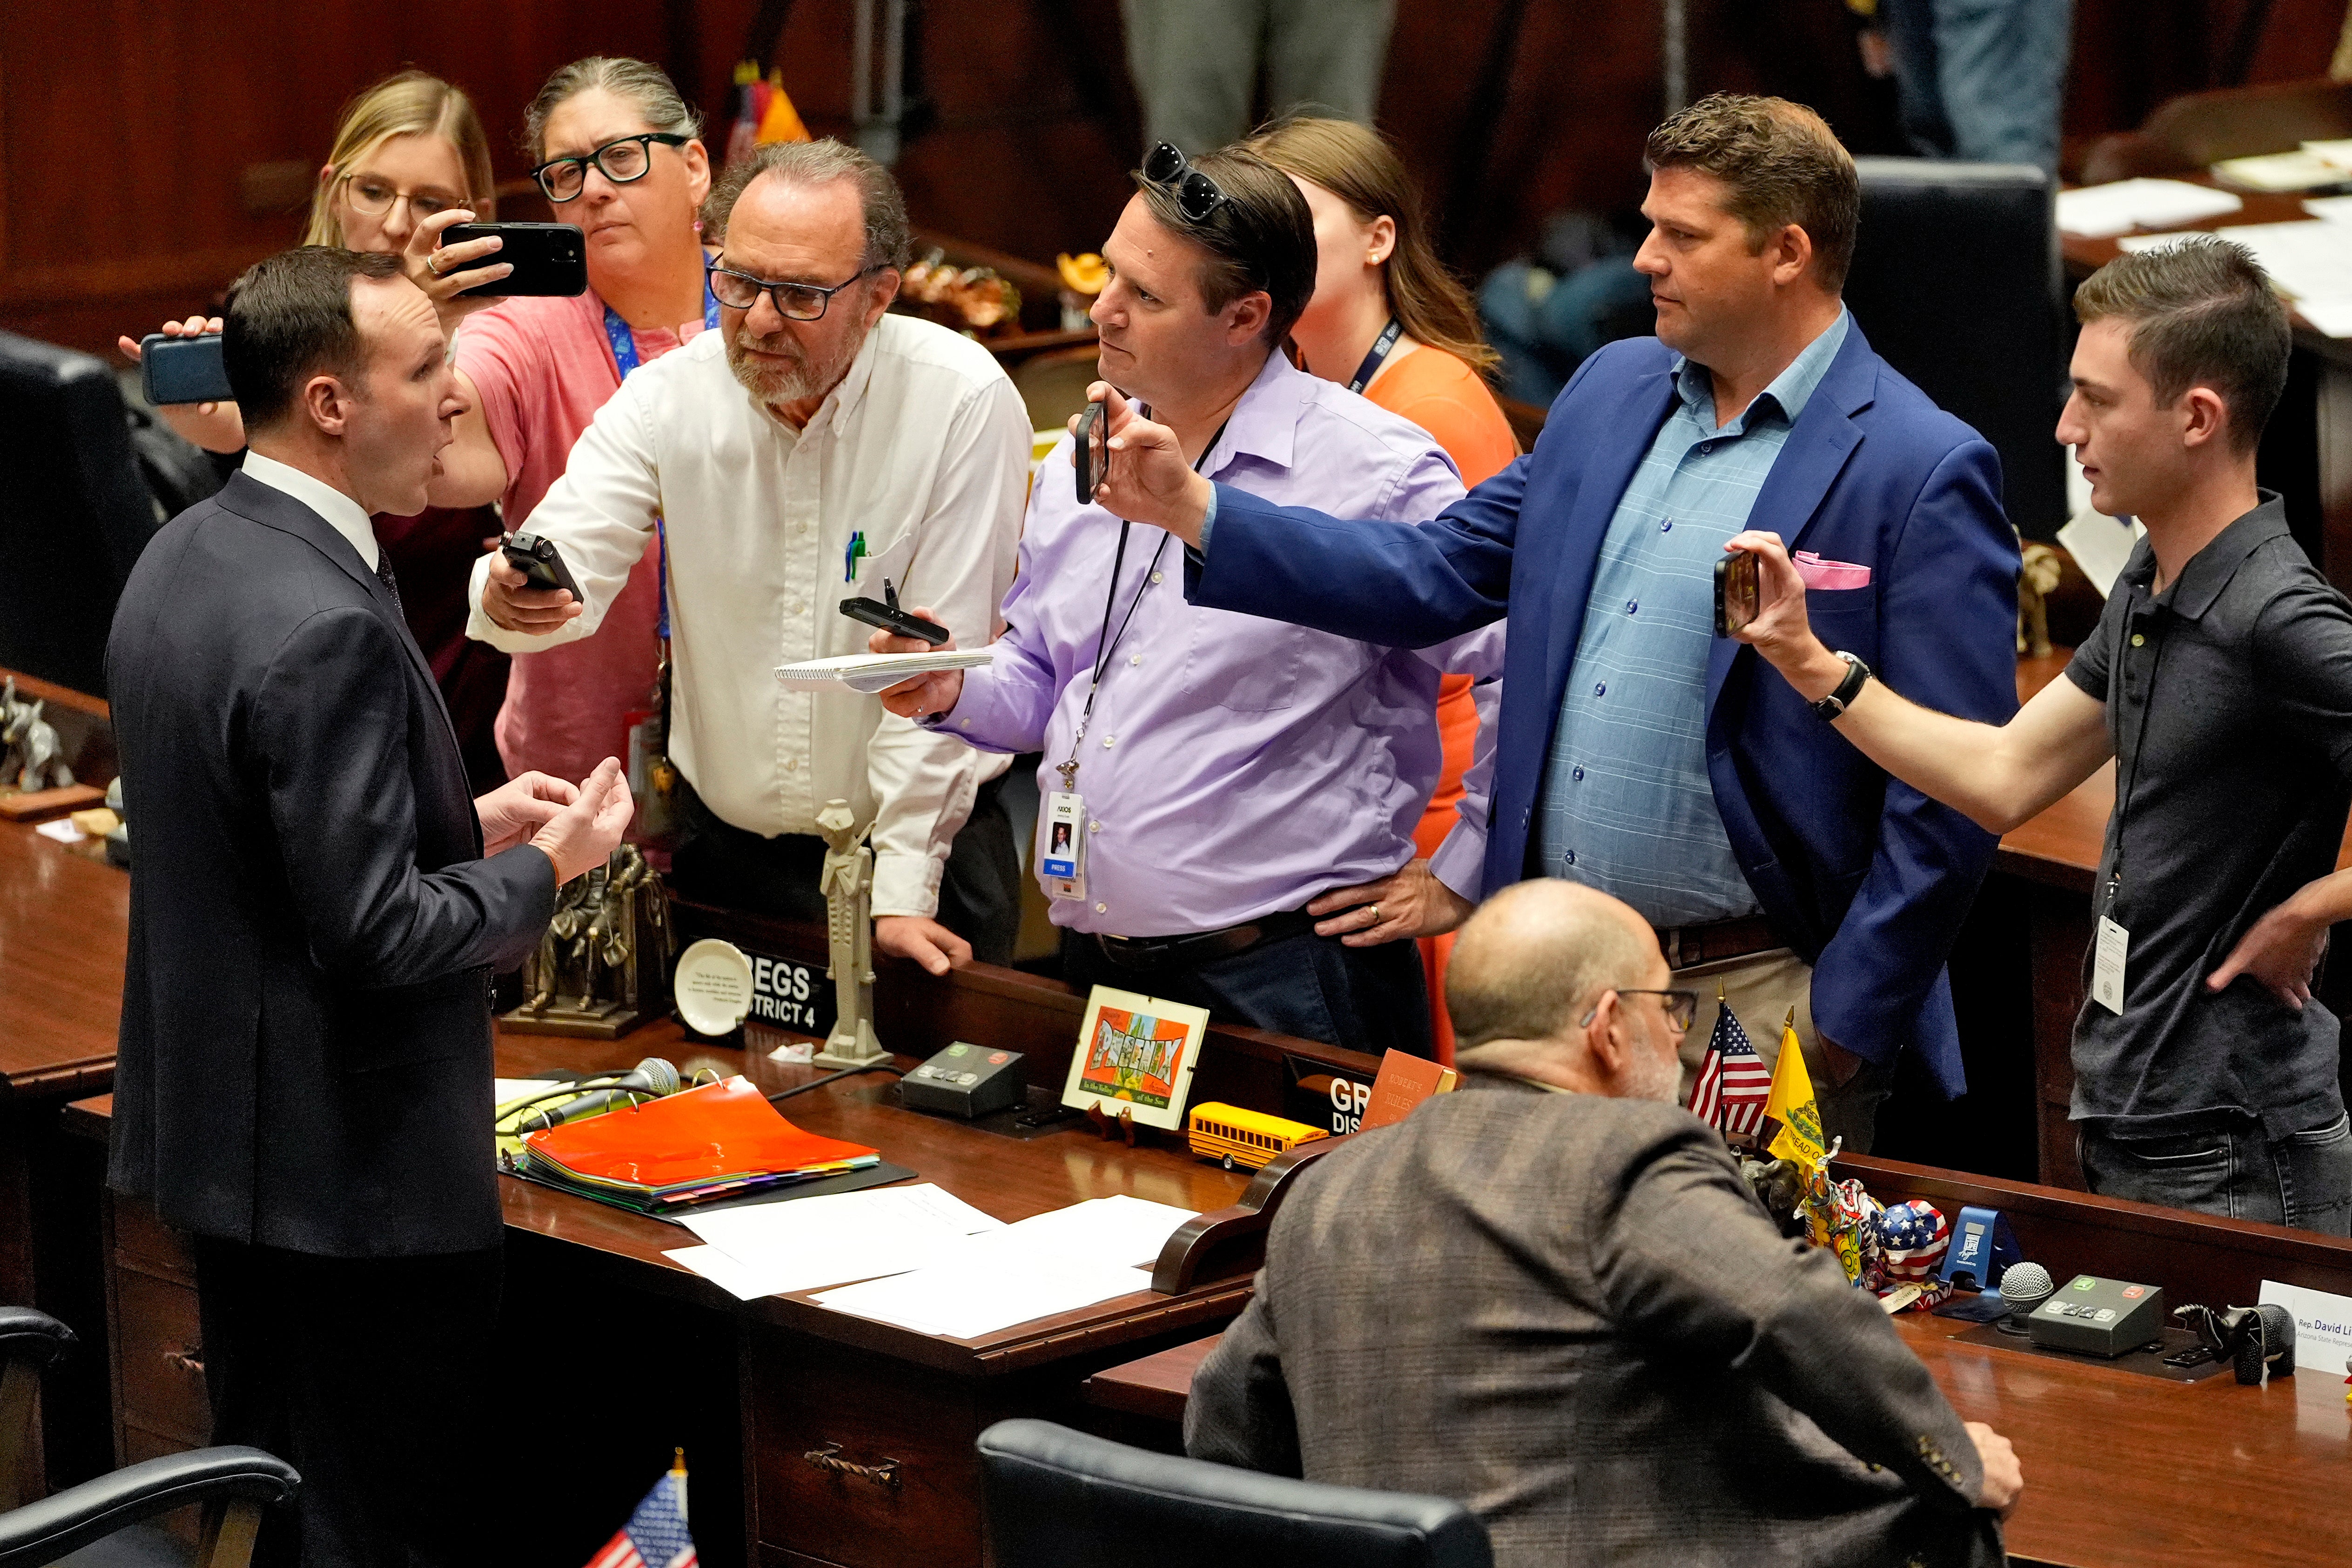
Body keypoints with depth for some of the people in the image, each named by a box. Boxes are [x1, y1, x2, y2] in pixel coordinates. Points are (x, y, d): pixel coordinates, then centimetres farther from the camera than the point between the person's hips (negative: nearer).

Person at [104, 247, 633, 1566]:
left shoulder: (182, 559, 6)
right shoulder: (327, 628, -25)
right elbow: (373, 934, -25)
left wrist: (467, 824, 11)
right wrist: (547, 867, -10)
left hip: (219, 1127, 10)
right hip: (350, 1162, -10)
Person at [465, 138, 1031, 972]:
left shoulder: (963, 402, -14)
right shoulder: (666, 398, -4)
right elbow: (568, 569, -14)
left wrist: (901, 890, -14)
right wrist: (515, 597, -39)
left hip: (927, 842, -3)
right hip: (723, 848, 3)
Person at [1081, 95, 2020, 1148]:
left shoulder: (1926, 474, -11)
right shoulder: (1613, 390, 11)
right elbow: (1436, 574, 13)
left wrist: (1838, 1034, -15)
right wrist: (1195, 510, 4)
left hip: (1753, 1009, -6)